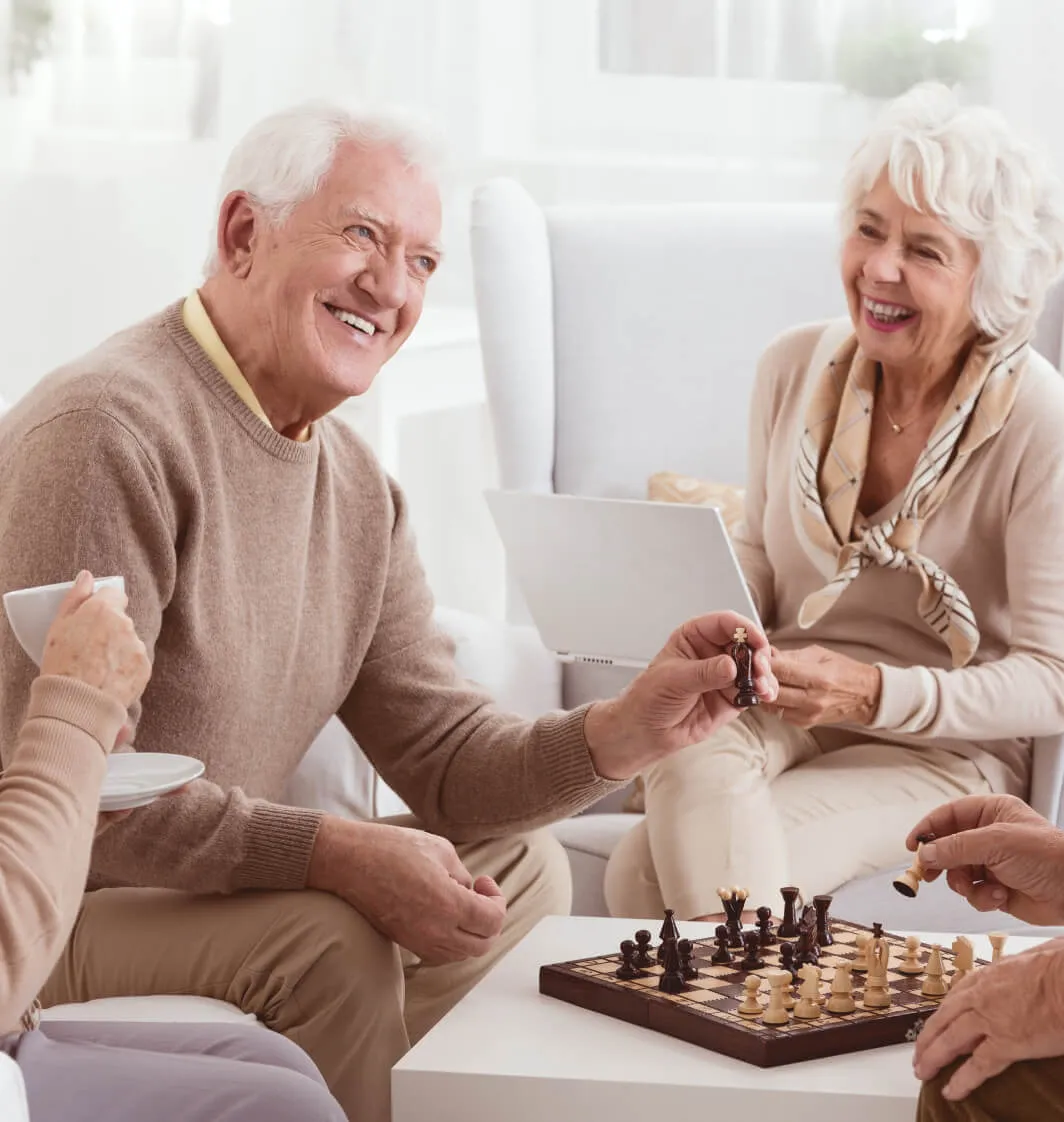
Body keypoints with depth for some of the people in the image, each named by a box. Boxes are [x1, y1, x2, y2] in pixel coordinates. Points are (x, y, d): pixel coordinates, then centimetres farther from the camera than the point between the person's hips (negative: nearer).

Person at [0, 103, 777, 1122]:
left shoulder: (357, 490, 8)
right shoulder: (110, 428, -22)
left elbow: (445, 760, 6)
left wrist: (625, 733, -12)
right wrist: (338, 855, -30)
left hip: (201, 883, 9)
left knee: (521, 869, 11)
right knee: (328, 939, -29)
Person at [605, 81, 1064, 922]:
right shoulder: (795, 368, 4)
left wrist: (874, 693, -24)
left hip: (945, 749, -4)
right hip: (779, 707, 5)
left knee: (647, 876, -28)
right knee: (691, 767, -33)